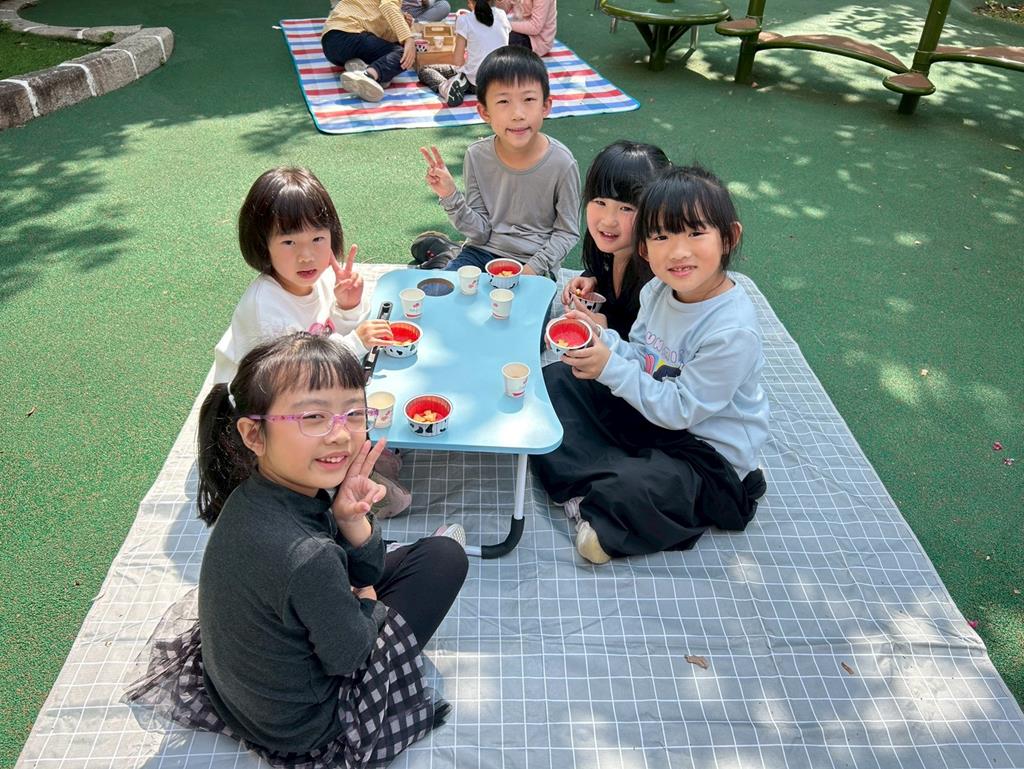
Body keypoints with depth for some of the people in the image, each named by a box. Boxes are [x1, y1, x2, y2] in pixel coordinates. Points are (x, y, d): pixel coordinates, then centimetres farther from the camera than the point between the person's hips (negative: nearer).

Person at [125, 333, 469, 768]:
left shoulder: (253, 494, -16)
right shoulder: (305, 558, -40)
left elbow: (365, 577, -4)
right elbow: (349, 656, -21)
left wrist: (352, 522, -24)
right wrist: (369, 606, -2)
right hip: (301, 728, -6)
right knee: (446, 557, 1)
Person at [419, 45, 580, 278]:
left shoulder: (561, 163, -16)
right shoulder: (477, 156, -8)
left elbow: (567, 232, -5)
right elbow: (481, 232, -4)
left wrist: (533, 268, -18)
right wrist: (450, 197, -18)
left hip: (535, 261, -2)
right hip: (484, 251, 2)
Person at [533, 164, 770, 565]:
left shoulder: (733, 331, -28)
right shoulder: (658, 290, -4)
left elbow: (681, 409, -25)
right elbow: (644, 360, 5)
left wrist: (611, 367, -26)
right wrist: (600, 339, -15)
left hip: (708, 451, -8)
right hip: (650, 413, 9)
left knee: (634, 495, -37)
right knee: (556, 380, 5)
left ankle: (602, 514, -2)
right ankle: (598, 484, -10)